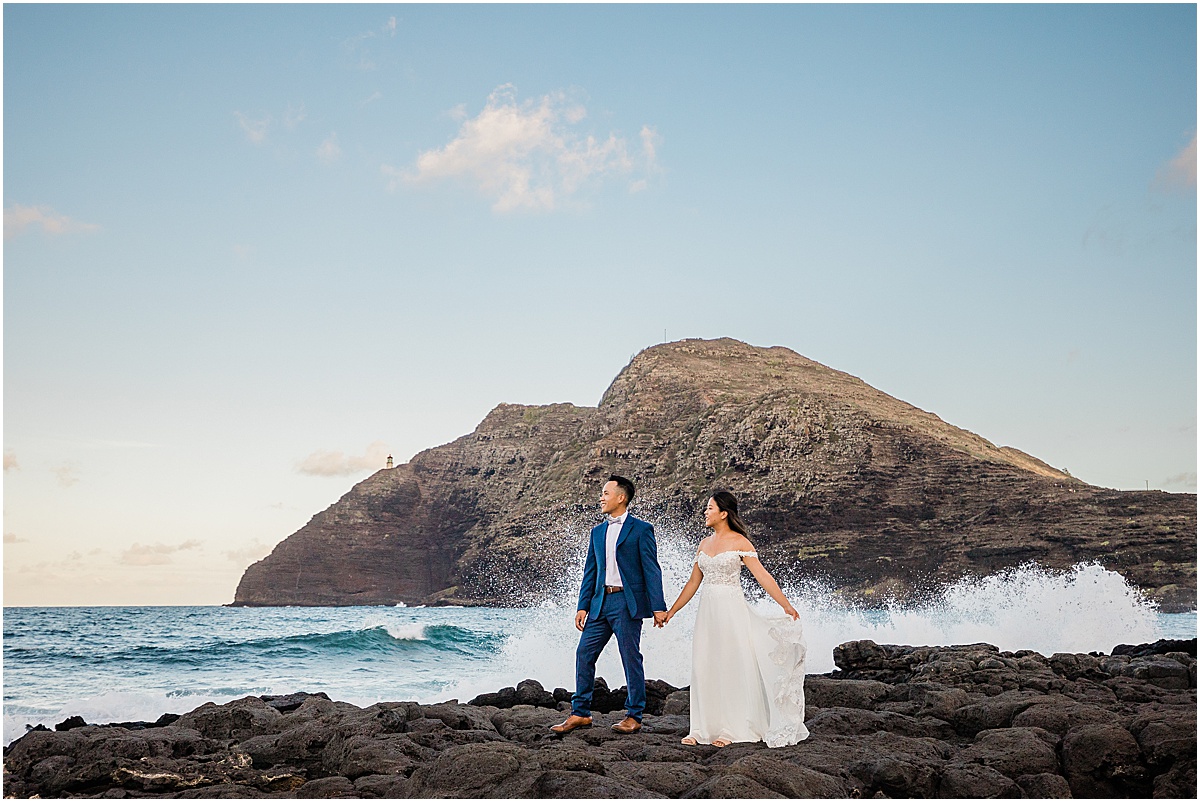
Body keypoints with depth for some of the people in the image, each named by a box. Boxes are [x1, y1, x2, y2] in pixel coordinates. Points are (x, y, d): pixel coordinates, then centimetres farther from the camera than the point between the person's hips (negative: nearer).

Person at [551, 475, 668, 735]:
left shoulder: (641, 529, -1)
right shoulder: (597, 532, 17)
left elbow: (651, 570, -6)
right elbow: (590, 572, 17)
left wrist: (658, 607, -12)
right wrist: (583, 606, 10)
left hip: (627, 603, -6)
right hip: (600, 603, 6)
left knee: (631, 659, -1)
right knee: (584, 654, 3)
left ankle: (634, 717, 8)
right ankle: (580, 713, 10)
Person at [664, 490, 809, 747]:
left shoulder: (740, 542, -5)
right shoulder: (704, 544, 12)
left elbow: (763, 576, -9)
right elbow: (693, 582, 18)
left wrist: (787, 605, -15)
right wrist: (672, 611, 19)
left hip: (731, 610, -6)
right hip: (707, 611, 6)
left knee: (732, 667, -1)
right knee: (704, 668, 5)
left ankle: (731, 729, 6)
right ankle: (704, 728, 11)